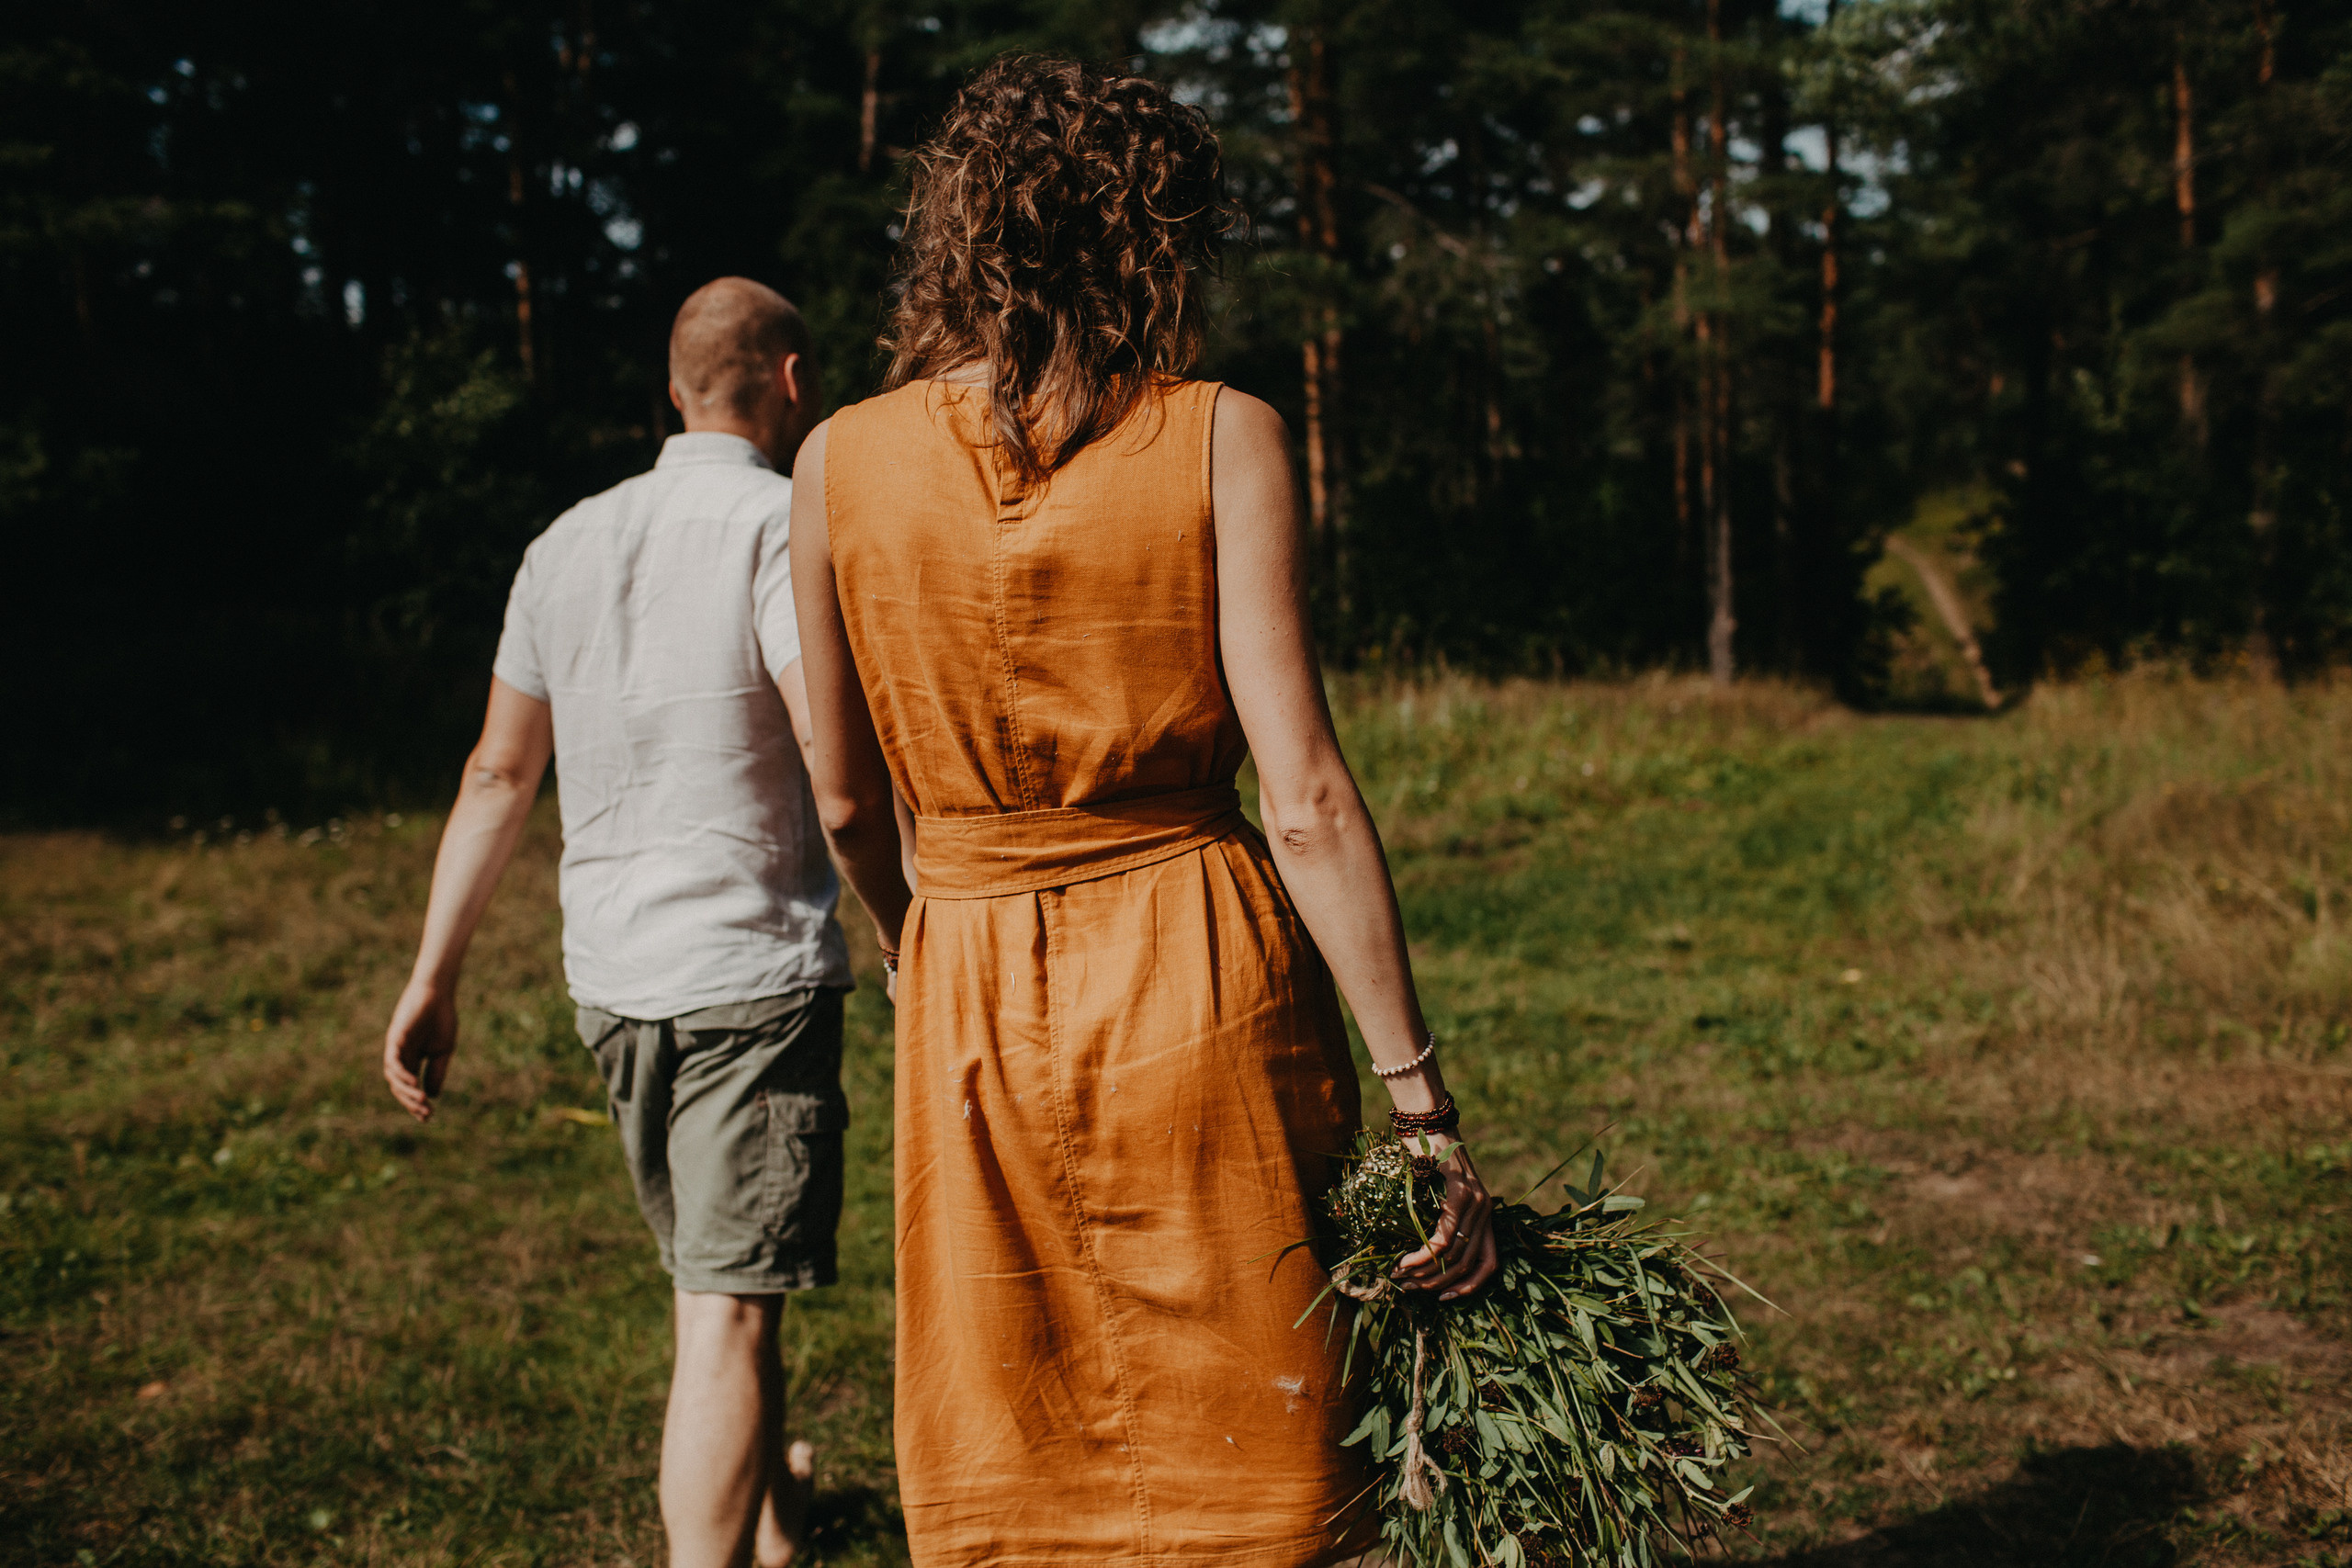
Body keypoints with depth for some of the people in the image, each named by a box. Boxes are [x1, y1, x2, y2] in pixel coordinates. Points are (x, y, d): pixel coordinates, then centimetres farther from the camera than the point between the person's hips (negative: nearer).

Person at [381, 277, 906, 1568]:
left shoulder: (568, 542, 9)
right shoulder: (782, 525, -11)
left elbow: (498, 772, 11)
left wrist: (433, 975, 15)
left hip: (610, 976, 7)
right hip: (752, 971, -7)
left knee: (713, 1277, 23)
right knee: (732, 1309, -6)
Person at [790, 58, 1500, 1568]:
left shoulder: (842, 460, 0)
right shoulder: (1222, 437, -7)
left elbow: (847, 796, 9)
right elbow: (1306, 799, -13)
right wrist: (1424, 1102, -8)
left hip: (973, 1005, 2)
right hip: (1205, 980, -2)